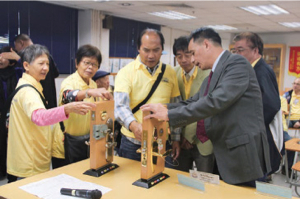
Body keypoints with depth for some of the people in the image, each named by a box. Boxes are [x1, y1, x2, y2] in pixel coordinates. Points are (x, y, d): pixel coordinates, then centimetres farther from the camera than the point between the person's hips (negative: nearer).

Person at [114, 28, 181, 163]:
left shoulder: (170, 72, 5)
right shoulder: (126, 72, -6)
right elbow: (120, 106, -19)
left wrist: (176, 139, 10)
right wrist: (133, 125, -38)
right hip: (133, 143, -2)